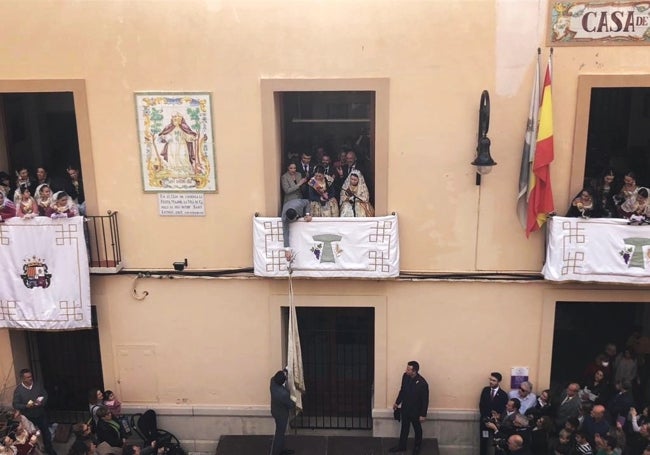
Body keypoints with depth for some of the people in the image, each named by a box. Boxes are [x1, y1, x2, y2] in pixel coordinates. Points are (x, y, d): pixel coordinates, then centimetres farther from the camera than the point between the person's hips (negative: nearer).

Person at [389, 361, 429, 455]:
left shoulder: (422, 383, -31)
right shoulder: (405, 376, -14)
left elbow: (425, 400, -19)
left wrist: (423, 415, -13)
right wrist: (397, 402, 12)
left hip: (415, 411, -5)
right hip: (405, 408, 5)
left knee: (417, 429, 20)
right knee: (404, 428, 22)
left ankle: (417, 447, 42)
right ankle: (402, 446, 41)